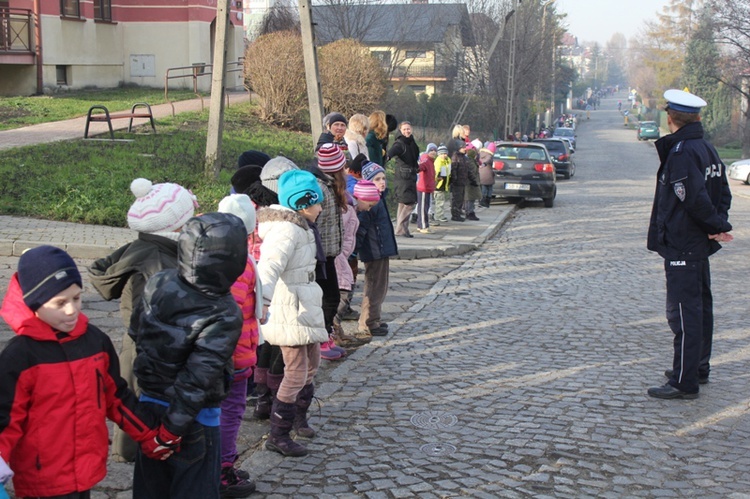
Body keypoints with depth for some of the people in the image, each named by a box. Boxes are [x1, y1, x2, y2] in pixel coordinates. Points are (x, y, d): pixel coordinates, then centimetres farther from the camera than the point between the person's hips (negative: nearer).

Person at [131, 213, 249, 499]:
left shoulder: (156, 285, -8)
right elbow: (199, 375, -27)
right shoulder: (225, 316, -25)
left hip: (148, 402, 6)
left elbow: (136, 332, 6)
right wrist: (174, 427, -20)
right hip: (195, 420, -6)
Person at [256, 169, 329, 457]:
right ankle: (278, 436, 1)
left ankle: (299, 417, 40)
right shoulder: (287, 230, -21)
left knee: (312, 363, 22)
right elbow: (271, 264, -38)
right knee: (297, 373, -8)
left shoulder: (298, 226, 12)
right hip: (289, 308, -11)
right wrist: (263, 300, -53)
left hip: (302, 305, 11)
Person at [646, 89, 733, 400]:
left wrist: (717, 226, -13)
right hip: (699, 245, 10)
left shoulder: (680, 152, -19)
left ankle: (684, 383, -3)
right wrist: (718, 226, -1)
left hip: (681, 247, -10)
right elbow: (722, 193, 13)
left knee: (684, 313, -7)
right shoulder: (707, 150, 11)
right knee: (699, 307, 18)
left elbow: (695, 199, -27)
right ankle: (698, 369, 31)